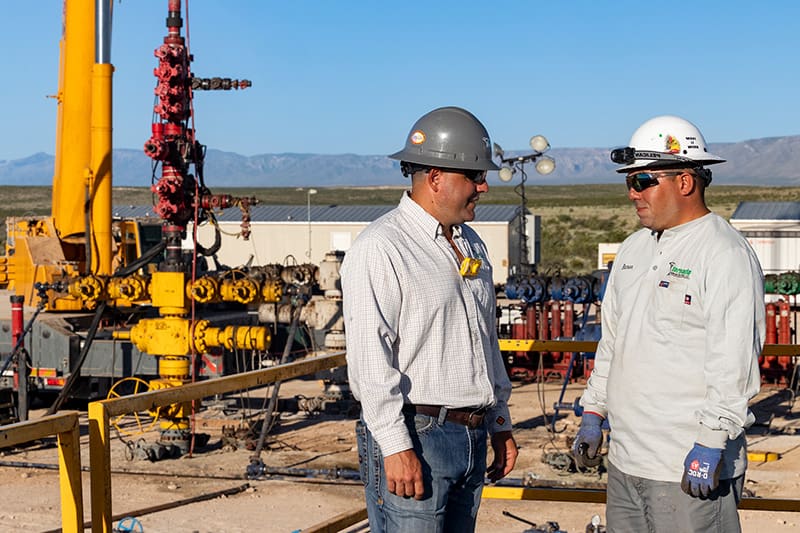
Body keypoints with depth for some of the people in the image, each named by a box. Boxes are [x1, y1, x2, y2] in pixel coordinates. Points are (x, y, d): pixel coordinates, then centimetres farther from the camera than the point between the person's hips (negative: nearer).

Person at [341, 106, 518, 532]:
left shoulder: (471, 244, 16)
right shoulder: (380, 249, -11)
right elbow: (370, 359, -16)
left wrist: (500, 425, 20)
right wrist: (396, 447, -20)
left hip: (472, 437, 8)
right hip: (414, 437, -8)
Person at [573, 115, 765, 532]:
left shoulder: (726, 255, -11)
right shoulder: (633, 249, 15)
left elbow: (733, 364, -18)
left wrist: (710, 443, -21)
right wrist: (593, 412, 18)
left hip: (692, 468, -8)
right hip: (625, 460, 8)